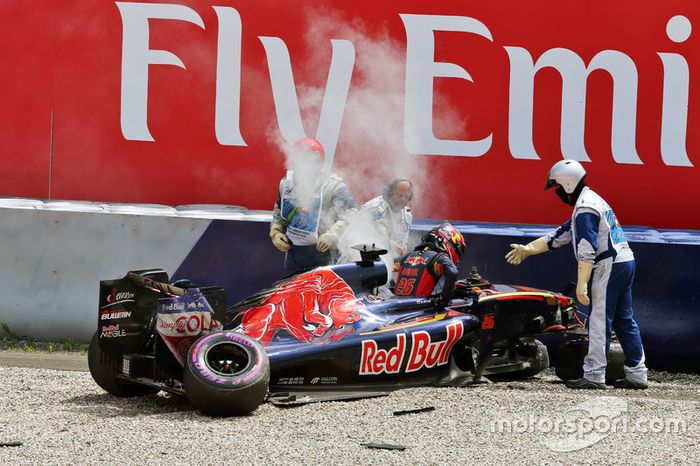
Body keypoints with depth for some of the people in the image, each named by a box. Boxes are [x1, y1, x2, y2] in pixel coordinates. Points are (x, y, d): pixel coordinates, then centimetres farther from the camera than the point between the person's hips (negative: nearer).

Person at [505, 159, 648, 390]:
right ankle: (636, 374, 13)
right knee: (624, 320, 12)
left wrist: (581, 284, -24)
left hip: (610, 266, -10)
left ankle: (594, 375, -6)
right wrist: (527, 249, 19)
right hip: (625, 262, 10)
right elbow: (558, 237, 23)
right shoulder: (591, 201, 21)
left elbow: (587, 250, -21)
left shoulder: (585, 208, -12)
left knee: (599, 321, -7)